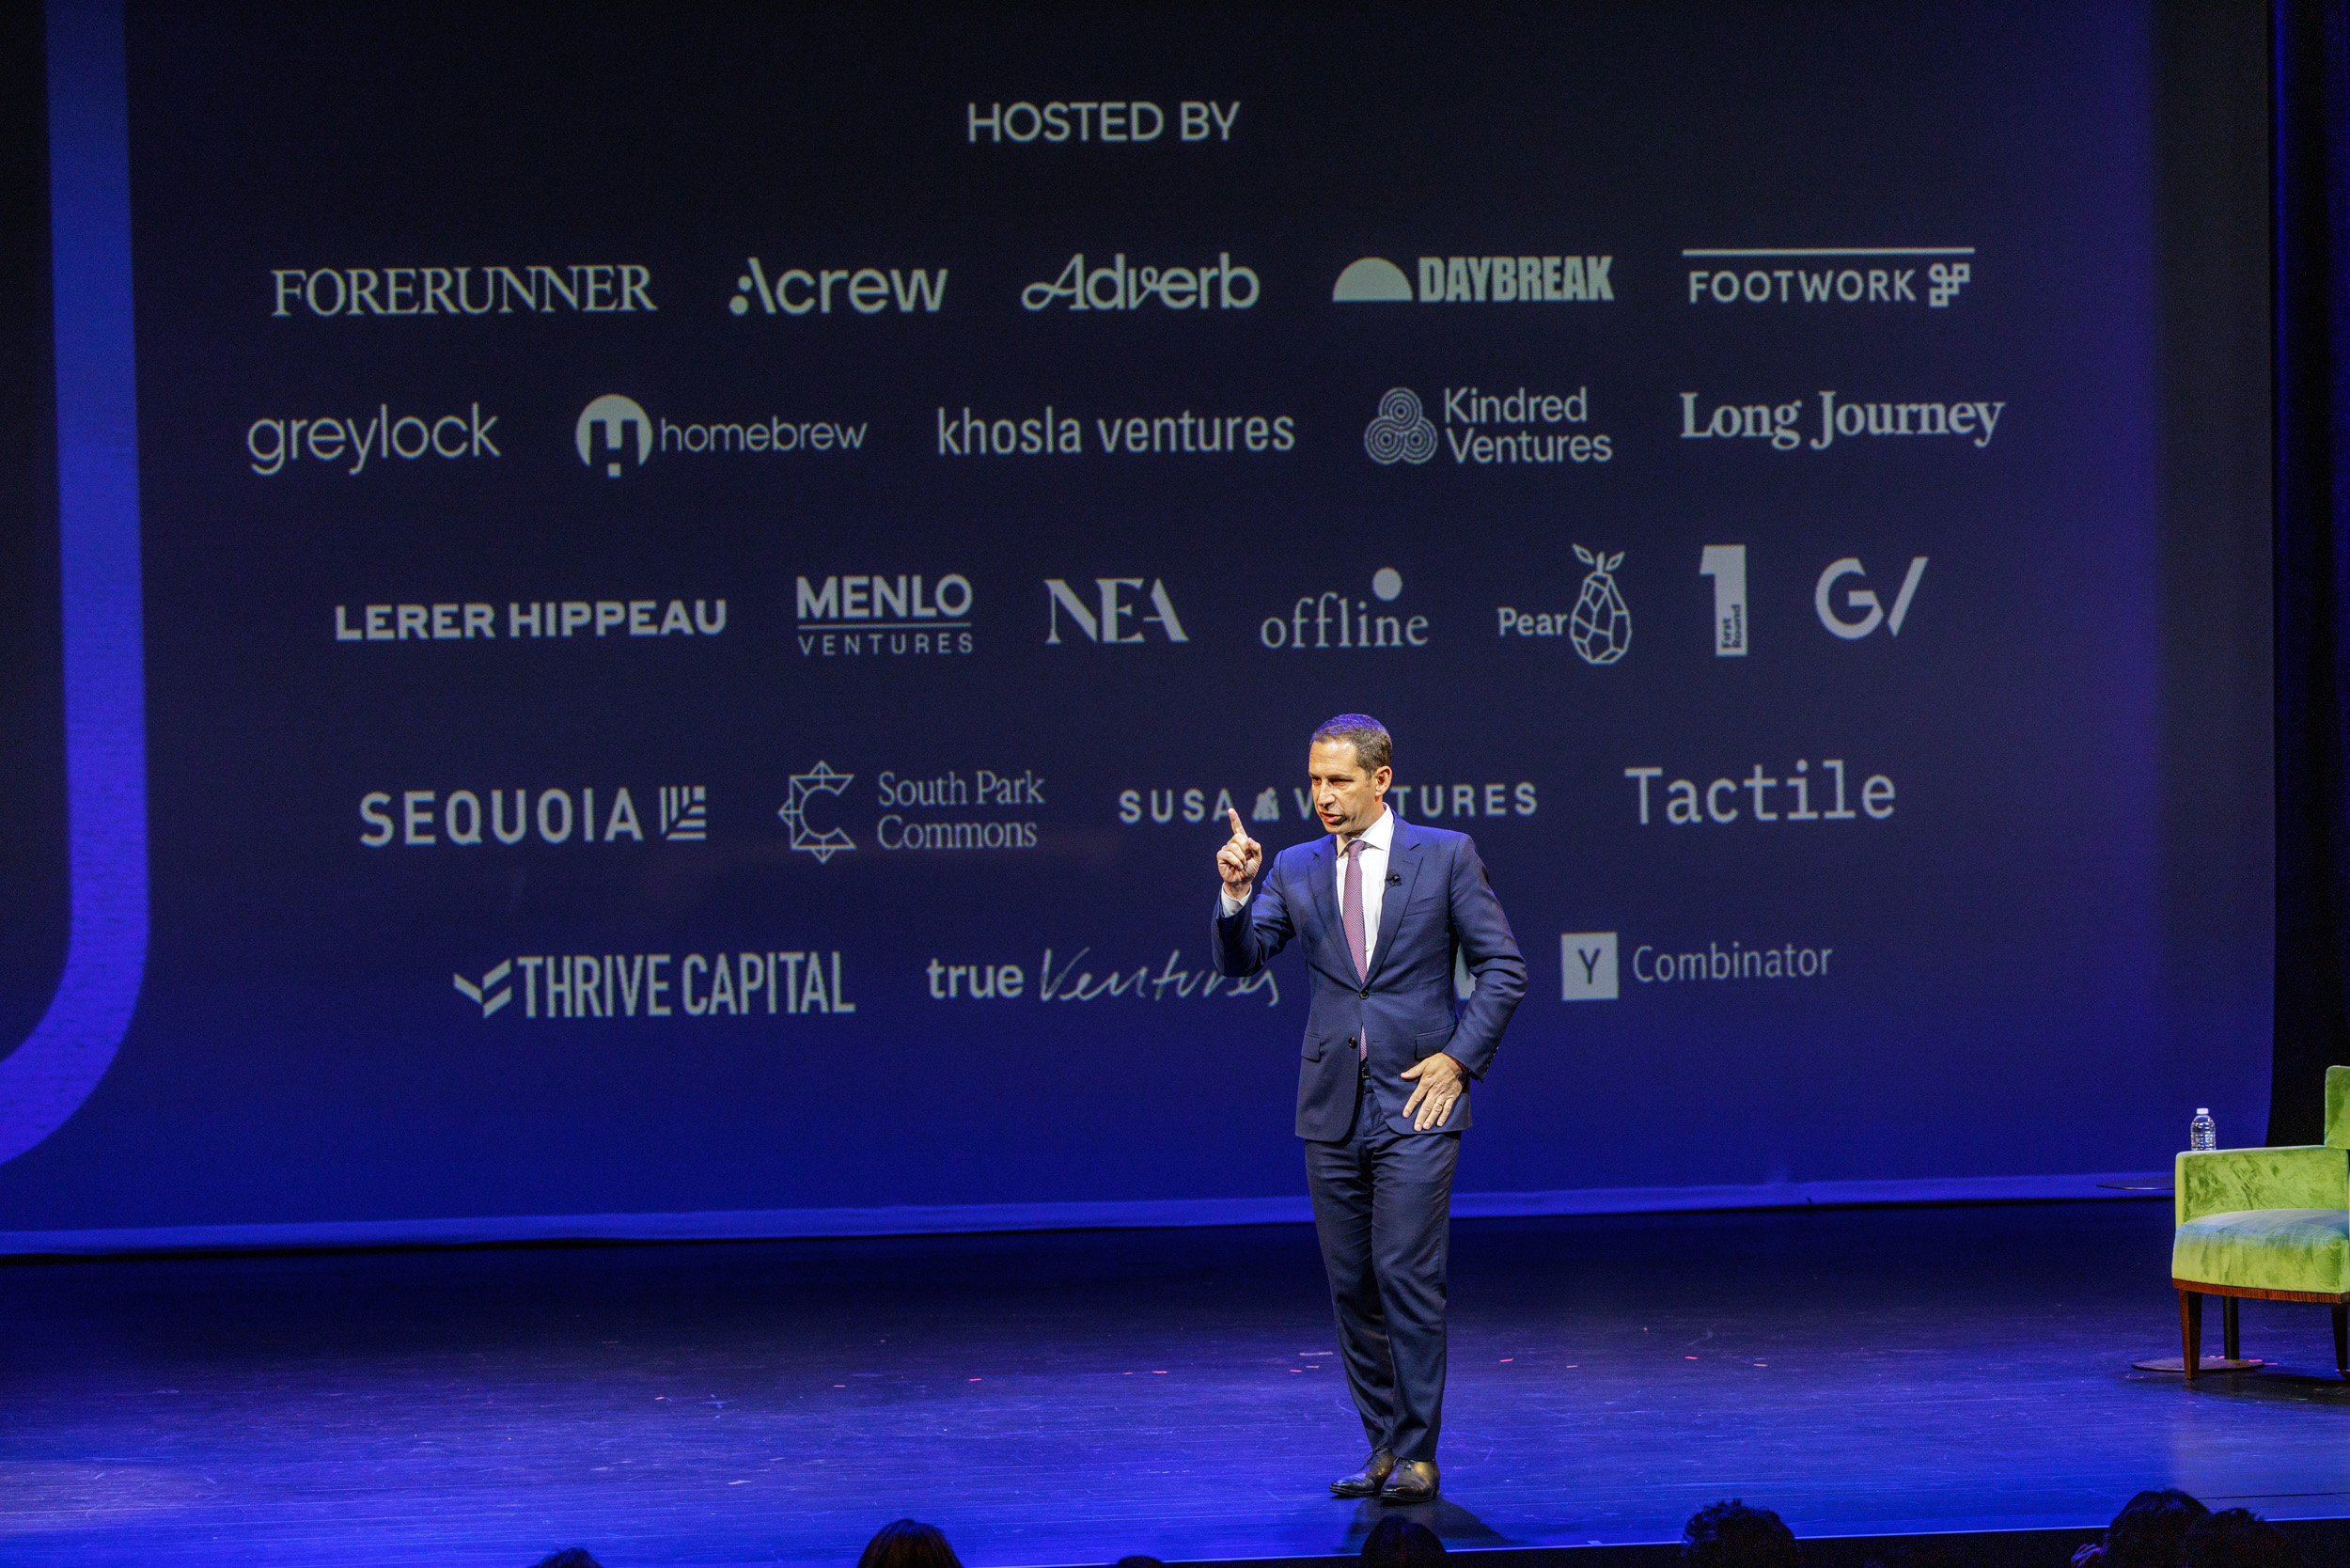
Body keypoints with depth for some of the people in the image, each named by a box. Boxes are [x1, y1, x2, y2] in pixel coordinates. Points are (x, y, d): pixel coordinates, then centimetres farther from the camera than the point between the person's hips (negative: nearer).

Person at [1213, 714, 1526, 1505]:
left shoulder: (1445, 855, 1)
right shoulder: (1295, 869, 10)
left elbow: (1503, 967, 1)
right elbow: (1239, 959, 2)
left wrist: (1459, 1056, -7)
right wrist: (1237, 894, -16)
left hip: (1416, 1100, -4)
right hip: (1332, 1105, 4)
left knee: (1407, 1276, -10)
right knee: (1351, 1285, 7)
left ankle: (1417, 1455, -4)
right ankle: (1383, 1445, 16)